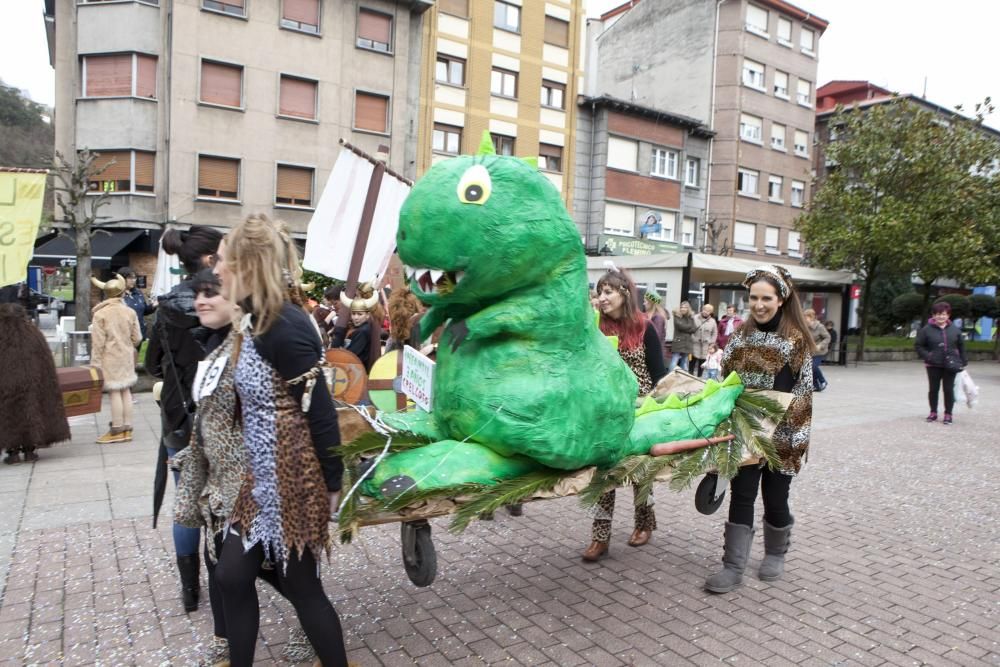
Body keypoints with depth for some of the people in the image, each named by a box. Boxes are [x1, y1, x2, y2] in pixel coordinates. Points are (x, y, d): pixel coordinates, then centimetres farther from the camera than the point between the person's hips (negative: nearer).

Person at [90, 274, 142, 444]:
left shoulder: (100, 314, -11)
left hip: (110, 359, -4)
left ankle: (117, 431, 5)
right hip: (126, 357, 5)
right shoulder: (130, 312, 0)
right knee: (125, 391, 10)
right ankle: (127, 429, 14)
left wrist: (95, 363, -6)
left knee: (114, 392, -1)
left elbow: (98, 342, -12)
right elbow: (137, 338, 3)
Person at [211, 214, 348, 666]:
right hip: (260, 480, 9)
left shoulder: (284, 326, -22)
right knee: (232, 577, 16)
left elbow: (321, 413, -21)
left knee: (302, 589, 8)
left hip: (292, 484, -9)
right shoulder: (255, 321, 6)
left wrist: (332, 485, -15)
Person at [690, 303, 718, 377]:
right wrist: (692, 339, -10)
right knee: (692, 364, 1)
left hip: (705, 348, 2)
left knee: (702, 365, 7)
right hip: (695, 345, -2)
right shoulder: (695, 318, -2)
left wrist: (710, 342, 2)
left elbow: (715, 334, 12)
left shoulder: (713, 321, 5)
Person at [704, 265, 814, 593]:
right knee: (741, 496, 2)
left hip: (779, 435, -2)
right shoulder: (742, 334, 5)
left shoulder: (796, 338, -6)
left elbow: (802, 392, -10)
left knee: (775, 498, 11)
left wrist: (799, 439, -16)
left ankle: (775, 555, 35)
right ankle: (733, 566, 7)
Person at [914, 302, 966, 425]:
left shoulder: (955, 330, 3)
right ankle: (933, 412, 20)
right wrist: (927, 356, -12)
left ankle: (948, 414, 14)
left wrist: (963, 361, 7)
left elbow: (961, 346, 11)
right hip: (933, 365, -1)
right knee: (933, 389, 7)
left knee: (949, 390, 4)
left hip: (950, 365, 1)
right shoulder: (927, 329, -5)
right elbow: (918, 345, 0)